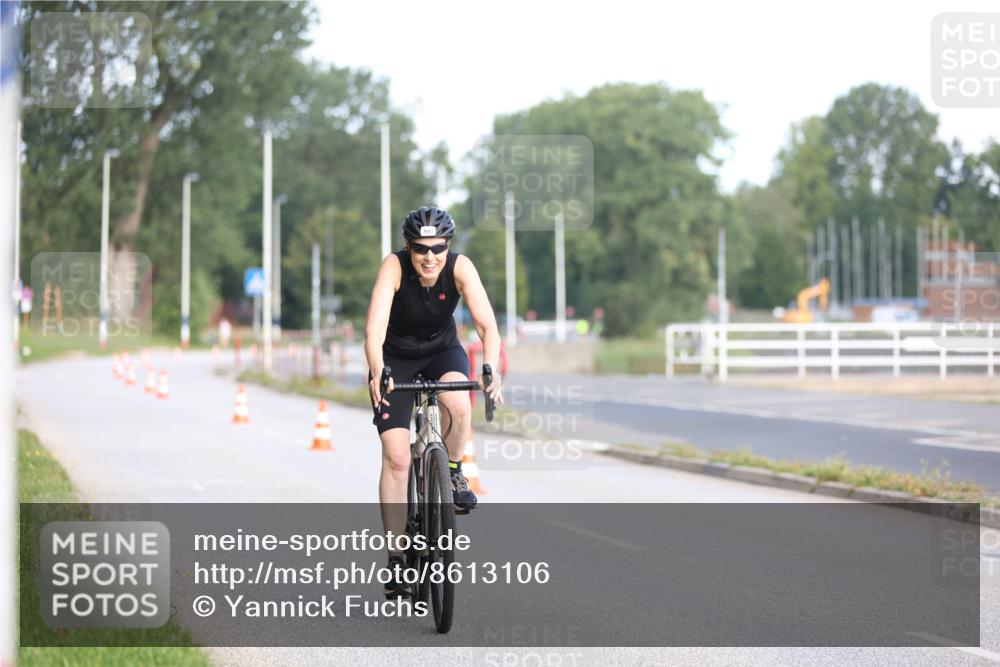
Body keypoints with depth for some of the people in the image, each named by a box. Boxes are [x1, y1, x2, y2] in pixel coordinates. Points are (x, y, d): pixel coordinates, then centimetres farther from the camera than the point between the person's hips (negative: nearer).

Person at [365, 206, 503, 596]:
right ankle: (396, 557, -3)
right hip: (396, 357, -1)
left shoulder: (460, 268, -24)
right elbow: (374, 328, -38)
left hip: (442, 350, 1)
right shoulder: (394, 266, -28)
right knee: (396, 458, -11)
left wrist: (491, 369, -48)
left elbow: (487, 325, -31)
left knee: (457, 404, -34)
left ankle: (453, 471, -3)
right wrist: (377, 373, -54)